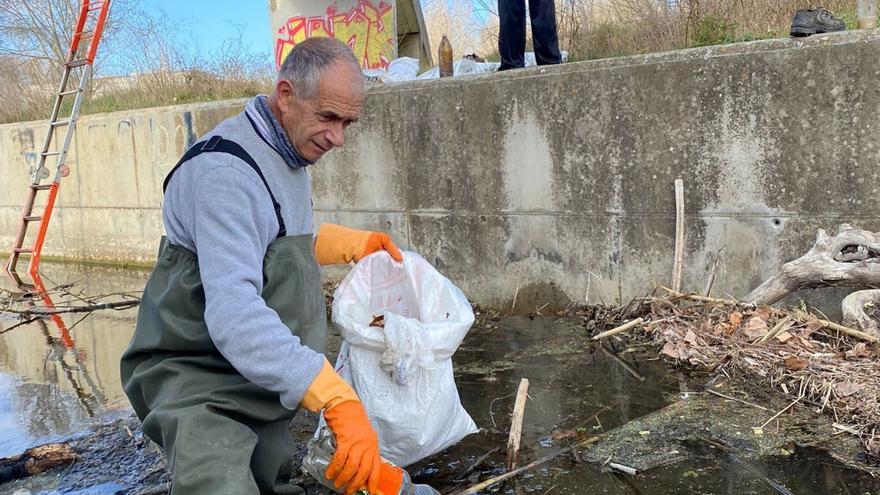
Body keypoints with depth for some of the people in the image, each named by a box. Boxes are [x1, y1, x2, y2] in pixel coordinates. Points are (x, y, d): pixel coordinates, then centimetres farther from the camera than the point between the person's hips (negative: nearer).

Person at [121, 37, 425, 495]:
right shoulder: (226, 170, -25)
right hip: (197, 376, -9)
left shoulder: (288, 150, 8)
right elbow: (234, 314, -37)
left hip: (259, 379, 9)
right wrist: (339, 400, -43)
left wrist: (354, 243, 16)